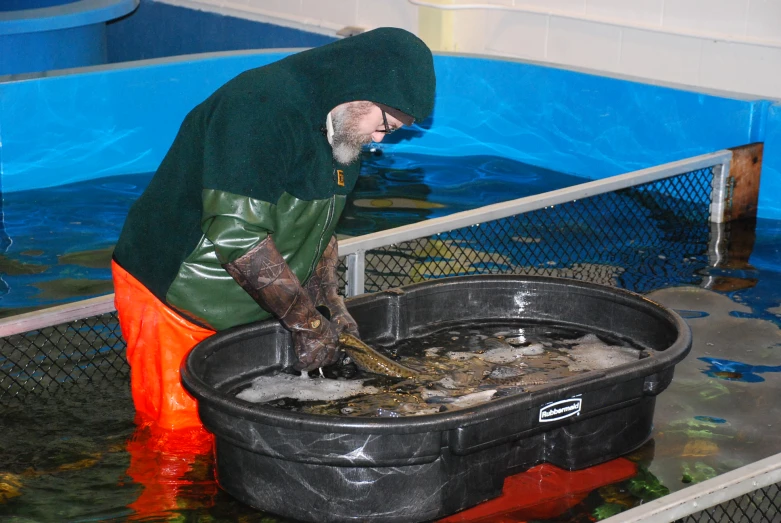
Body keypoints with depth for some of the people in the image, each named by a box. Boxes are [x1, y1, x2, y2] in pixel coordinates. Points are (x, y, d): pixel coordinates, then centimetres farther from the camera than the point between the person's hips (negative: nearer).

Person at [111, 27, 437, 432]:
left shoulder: (341, 129, 6)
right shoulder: (262, 109, -26)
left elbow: (317, 225, 17)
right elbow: (236, 235, -31)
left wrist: (331, 303, 2)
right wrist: (306, 321, -24)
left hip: (247, 309, 9)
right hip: (174, 302, -9)